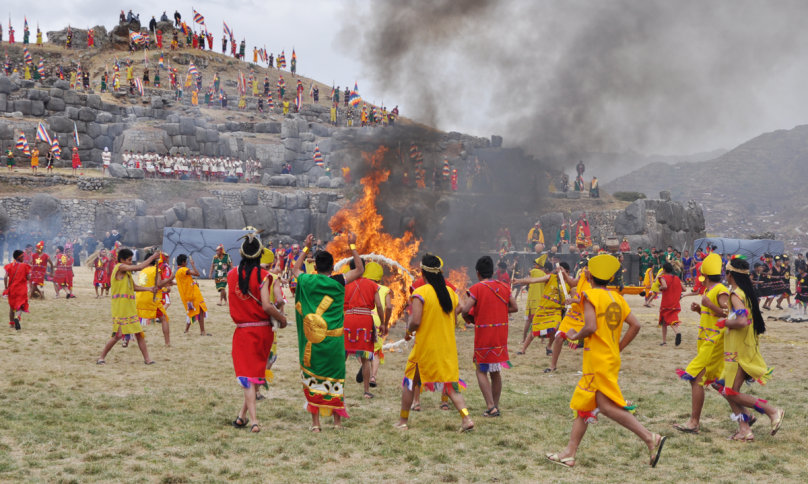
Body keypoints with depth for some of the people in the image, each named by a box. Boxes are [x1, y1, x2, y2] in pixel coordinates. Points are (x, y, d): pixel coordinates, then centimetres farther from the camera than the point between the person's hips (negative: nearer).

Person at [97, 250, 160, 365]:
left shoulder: (126, 271, 16)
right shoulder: (120, 267, -12)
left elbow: (134, 287, 18)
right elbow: (139, 267, -18)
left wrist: (149, 289, 4)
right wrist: (153, 256, -10)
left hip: (130, 308, 9)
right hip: (120, 307, -9)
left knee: (139, 333, 6)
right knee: (118, 335, -7)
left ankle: (147, 358, 9)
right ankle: (101, 357, 6)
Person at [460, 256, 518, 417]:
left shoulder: (476, 288, -10)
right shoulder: (504, 287, 5)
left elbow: (465, 309, -18)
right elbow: (514, 307, 10)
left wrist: (466, 316, 3)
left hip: (483, 335, -5)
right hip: (501, 335, 5)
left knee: (481, 371, 4)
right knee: (496, 372, 15)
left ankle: (491, 407, -8)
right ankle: (496, 406, 18)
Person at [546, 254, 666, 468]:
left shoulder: (591, 295, -11)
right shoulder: (617, 297, 10)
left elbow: (591, 327, -22)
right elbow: (635, 325, 6)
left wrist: (575, 336, -4)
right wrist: (619, 347, 13)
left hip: (598, 360, -9)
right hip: (611, 358, 9)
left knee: (608, 406, -10)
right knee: (583, 404, 13)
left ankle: (651, 438, -15)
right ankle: (570, 453, 17)